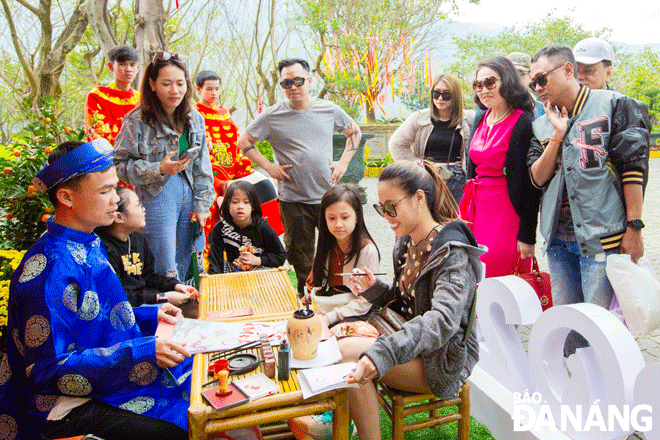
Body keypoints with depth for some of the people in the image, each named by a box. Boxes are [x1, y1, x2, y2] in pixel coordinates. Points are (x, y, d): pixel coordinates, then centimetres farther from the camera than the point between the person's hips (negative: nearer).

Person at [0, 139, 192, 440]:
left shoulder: (89, 245, 5)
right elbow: (49, 367, -23)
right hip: (62, 409, -9)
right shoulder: (50, 269, -25)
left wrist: (149, 315, 4)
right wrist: (142, 352, -27)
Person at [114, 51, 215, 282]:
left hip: (188, 195, 5)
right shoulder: (137, 121, -9)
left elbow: (202, 166, 10)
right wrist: (158, 169, -21)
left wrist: (202, 204, 5)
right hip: (156, 197, -5)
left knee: (184, 268, 13)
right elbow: (121, 165, -9)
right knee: (166, 272, -2)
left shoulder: (195, 119, 7)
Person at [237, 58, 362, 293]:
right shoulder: (272, 116, -2)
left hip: (329, 196, 2)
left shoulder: (329, 111, 4)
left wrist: (344, 162, 7)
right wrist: (268, 166, -3)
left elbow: (354, 132, 20)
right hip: (293, 200, -1)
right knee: (301, 260, 9)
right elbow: (243, 141, 6)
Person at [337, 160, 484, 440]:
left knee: (347, 352, -25)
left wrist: (383, 353, -47)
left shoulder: (452, 249, -20)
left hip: (443, 359, -8)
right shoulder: (407, 241, 6)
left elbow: (443, 320, -35)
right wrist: (373, 290, -5)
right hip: (413, 342, 8)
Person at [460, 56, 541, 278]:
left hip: (507, 215, -7)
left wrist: (527, 235, -16)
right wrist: (465, 217, 17)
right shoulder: (481, 120, 11)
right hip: (478, 211, 7)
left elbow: (531, 184, -14)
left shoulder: (523, 124, -12)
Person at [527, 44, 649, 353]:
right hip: (558, 239, 5)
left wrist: (633, 227, -10)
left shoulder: (613, 105, -2)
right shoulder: (542, 125, 14)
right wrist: (557, 137, -6)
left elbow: (634, 166, -6)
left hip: (601, 238, -5)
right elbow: (537, 179, 5)